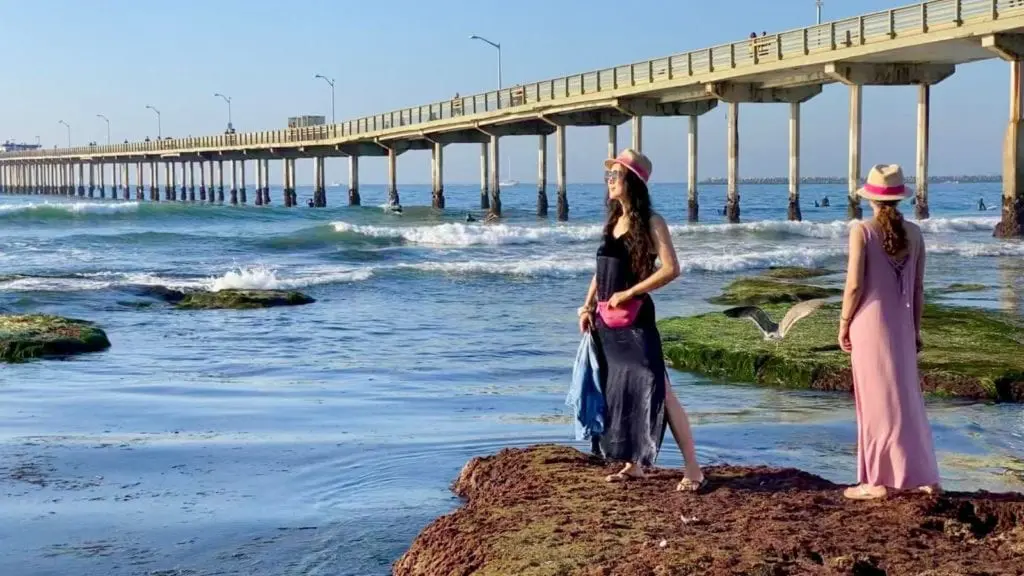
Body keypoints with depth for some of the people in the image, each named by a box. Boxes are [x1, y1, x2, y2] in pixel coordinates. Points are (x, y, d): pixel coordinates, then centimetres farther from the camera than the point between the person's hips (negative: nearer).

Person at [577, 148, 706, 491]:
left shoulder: (651, 222, -8)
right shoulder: (613, 221, 13)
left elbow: (671, 269, -17)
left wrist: (628, 294, -15)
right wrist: (588, 305, 9)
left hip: (635, 319, -8)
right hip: (606, 320, 8)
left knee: (657, 390, -12)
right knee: (617, 389, 11)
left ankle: (693, 470, -10)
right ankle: (633, 464, 21)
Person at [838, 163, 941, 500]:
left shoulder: (862, 231, -11)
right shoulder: (914, 233, 3)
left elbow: (854, 285, -13)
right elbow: (918, 289, 7)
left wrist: (844, 324, -2)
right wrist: (916, 329, 16)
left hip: (870, 322, -4)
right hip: (901, 324, 4)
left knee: (878, 400, 2)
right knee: (906, 397, 14)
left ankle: (878, 480, 7)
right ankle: (923, 476, 17)